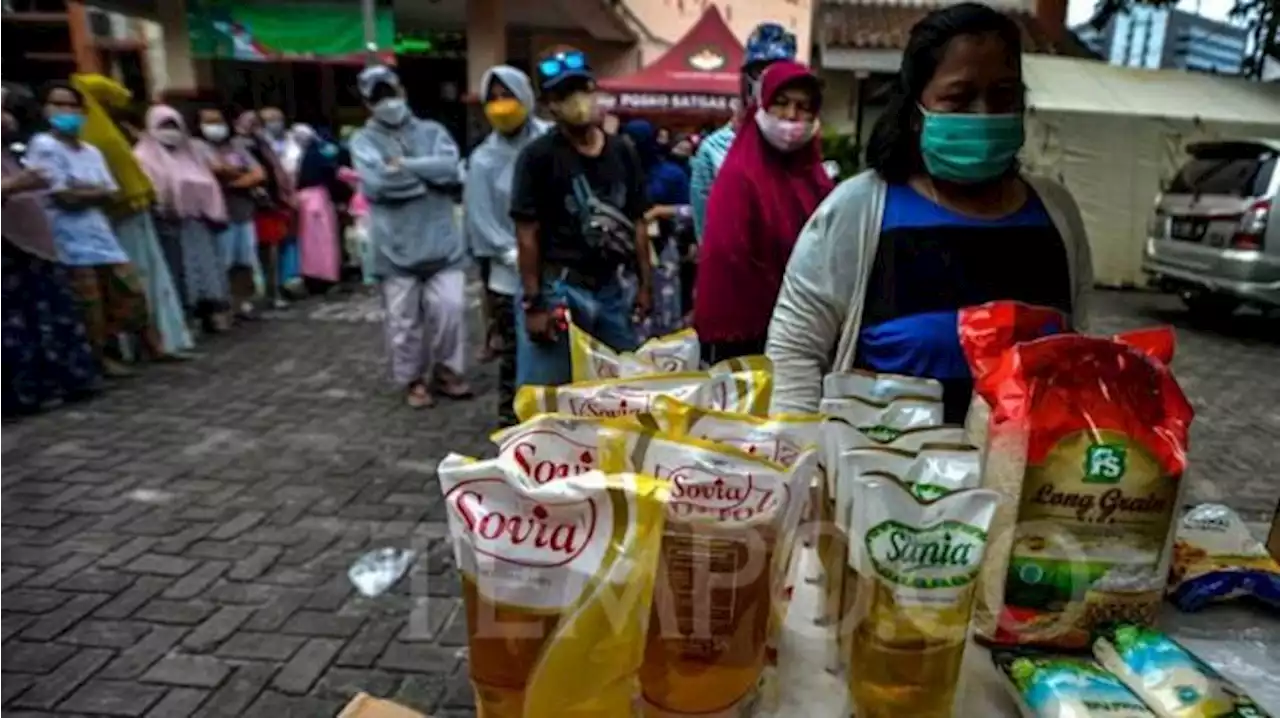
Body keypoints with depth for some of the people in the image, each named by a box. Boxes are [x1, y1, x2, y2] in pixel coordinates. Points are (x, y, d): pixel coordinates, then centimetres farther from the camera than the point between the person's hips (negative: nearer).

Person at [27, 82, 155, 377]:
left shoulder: (91, 151, 14)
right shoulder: (43, 146, -7)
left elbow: (111, 194, 8)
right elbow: (63, 196, -14)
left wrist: (82, 191, -8)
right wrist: (95, 192, -1)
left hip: (99, 231, 7)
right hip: (69, 237, -6)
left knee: (131, 289, 7)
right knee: (88, 304, -3)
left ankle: (152, 346, 17)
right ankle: (100, 358, 8)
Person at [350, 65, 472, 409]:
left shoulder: (432, 131, 9)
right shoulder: (364, 140, 3)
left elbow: (450, 167, -11)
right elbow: (376, 180, -16)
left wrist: (403, 165, -11)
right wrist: (426, 174, -8)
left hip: (441, 242, 1)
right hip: (396, 247, -1)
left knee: (451, 307, -1)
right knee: (404, 320, 6)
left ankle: (446, 370, 21)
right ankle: (413, 379, 25)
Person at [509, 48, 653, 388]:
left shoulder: (622, 152, 8)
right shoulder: (539, 155, -6)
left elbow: (636, 224, 12)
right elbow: (527, 234, -8)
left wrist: (645, 284, 7)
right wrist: (533, 303, -13)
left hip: (610, 287, 5)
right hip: (556, 288, -5)